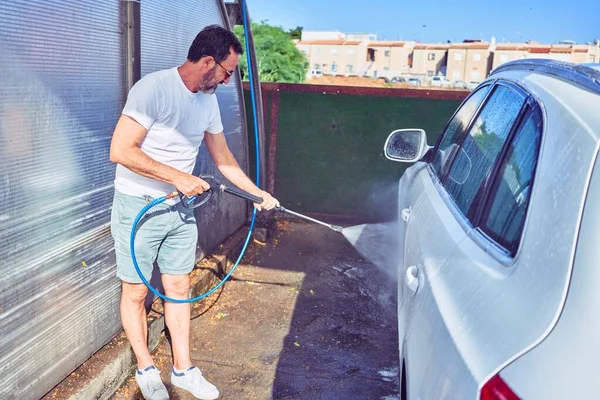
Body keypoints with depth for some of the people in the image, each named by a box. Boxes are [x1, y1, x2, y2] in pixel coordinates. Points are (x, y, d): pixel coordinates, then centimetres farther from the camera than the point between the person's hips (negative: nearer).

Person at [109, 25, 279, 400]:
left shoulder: (208, 99, 4)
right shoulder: (153, 89, -21)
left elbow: (223, 158, 14)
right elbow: (120, 151, -26)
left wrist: (259, 193, 14)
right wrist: (178, 177, -25)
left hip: (179, 209, 7)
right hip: (138, 208, -6)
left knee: (179, 288, 13)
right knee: (136, 293, 9)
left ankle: (183, 369, 28)